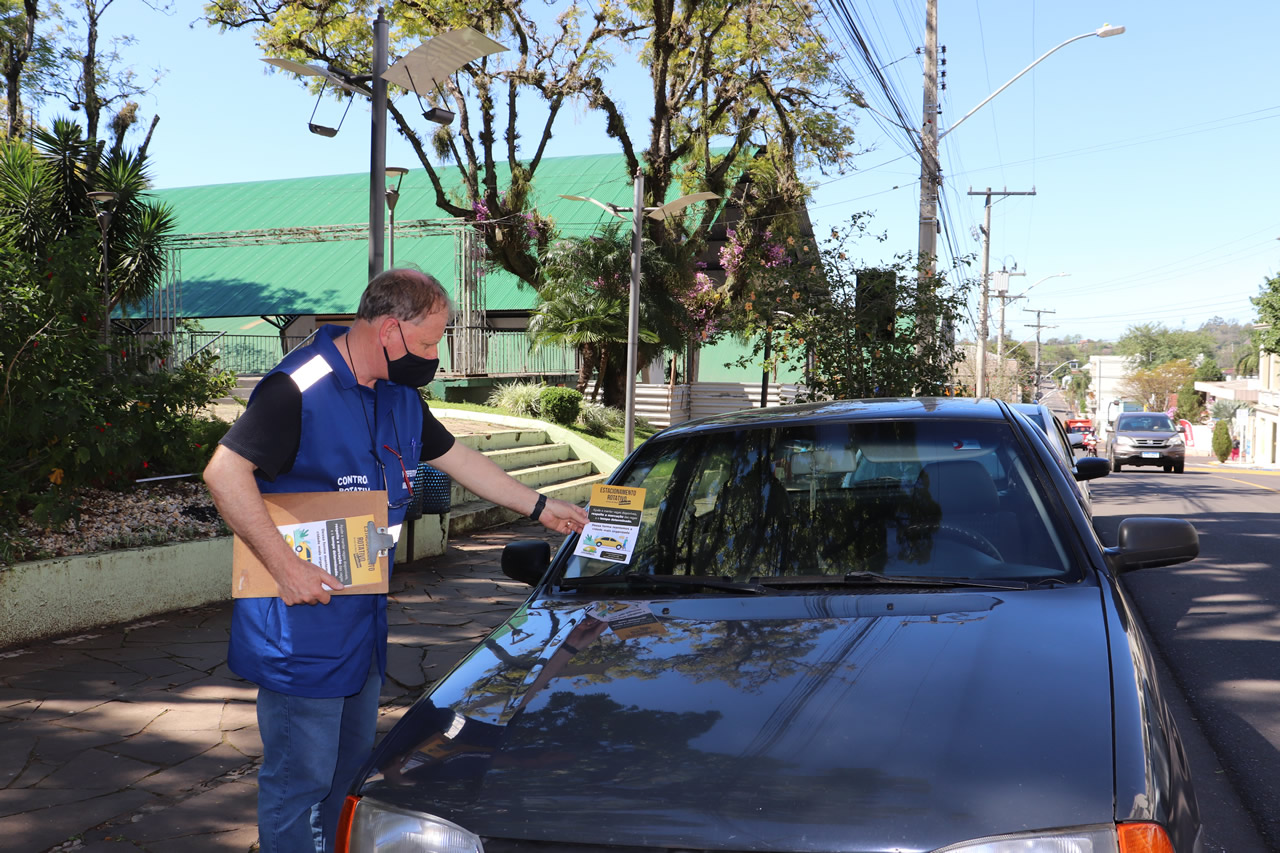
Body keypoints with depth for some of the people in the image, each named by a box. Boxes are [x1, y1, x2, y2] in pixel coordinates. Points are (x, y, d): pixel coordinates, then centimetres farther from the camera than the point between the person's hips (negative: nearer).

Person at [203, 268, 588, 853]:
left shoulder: (400, 398, 10)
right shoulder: (299, 388, -18)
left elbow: (459, 458, 22)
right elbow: (224, 472, -23)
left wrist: (540, 507, 24)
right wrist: (286, 566, -26)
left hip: (363, 624, 9)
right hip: (301, 630, -9)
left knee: (351, 768, 20)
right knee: (300, 779, 0)